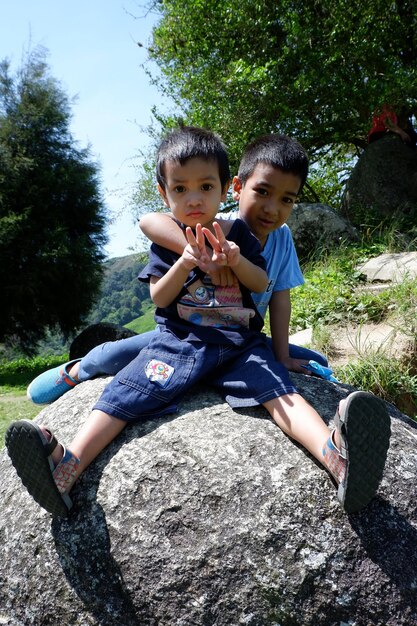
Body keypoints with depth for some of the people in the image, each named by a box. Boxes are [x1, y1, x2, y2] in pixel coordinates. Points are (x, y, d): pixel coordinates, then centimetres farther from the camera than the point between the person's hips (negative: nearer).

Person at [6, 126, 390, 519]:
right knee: (124, 391, -22)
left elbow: (262, 284, 7)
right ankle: (68, 467, -36)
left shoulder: (237, 233, 12)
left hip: (239, 343, 0)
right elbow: (158, 297, 2)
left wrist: (236, 261, -15)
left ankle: (336, 458, -50)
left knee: (278, 389, -27)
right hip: (178, 341, 1)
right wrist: (184, 263, -18)